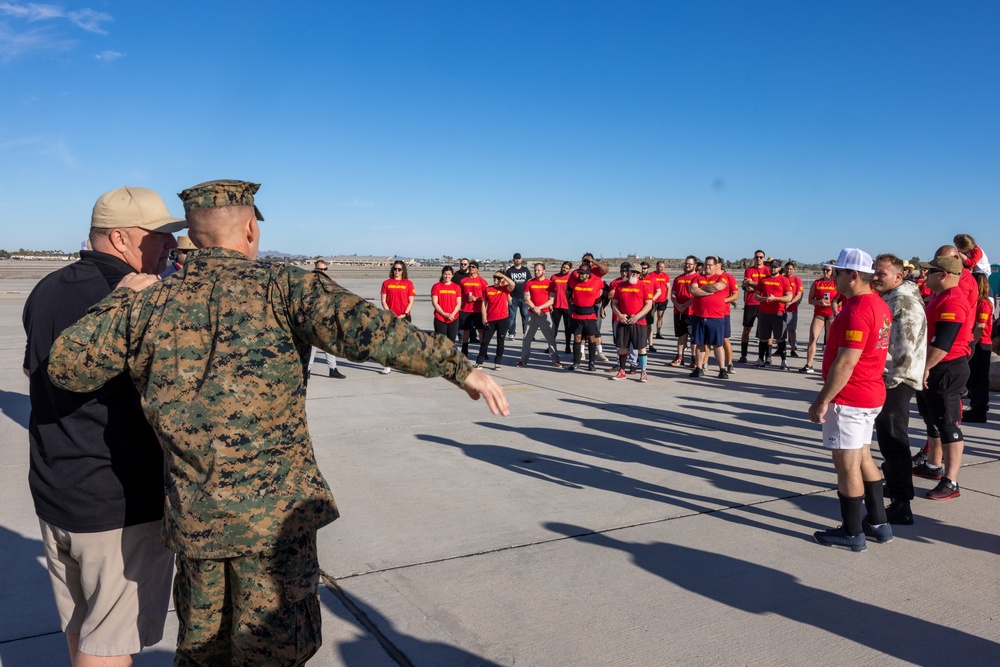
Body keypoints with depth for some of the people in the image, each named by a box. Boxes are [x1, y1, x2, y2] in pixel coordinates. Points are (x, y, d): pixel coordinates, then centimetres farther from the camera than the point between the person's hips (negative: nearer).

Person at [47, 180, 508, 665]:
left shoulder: (150, 303, 3)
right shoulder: (281, 288, -9)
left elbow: (68, 365, 9)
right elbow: (369, 329, -22)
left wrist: (122, 298, 19)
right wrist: (460, 368, -17)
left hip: (191, 513, 5)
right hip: (274, 509, -5)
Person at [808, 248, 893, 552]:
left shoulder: (857, 310, -21)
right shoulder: (879, 305, 11)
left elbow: (846, 362, -24)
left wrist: (823, 400, -18)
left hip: (848, 399, -10)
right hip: (872, 395, 10)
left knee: (847, 464, 0)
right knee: (862, 458, 19)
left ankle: (852, 533, 11)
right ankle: (878, 524, 28)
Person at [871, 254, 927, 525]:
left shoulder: (905, 302, -16)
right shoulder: (889, 299, 15)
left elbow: (908, 348, -23)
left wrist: (892, 380, -20)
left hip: (896, 381, -10)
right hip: (886, 378, 10)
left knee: (893, 441, -8)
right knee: (888, 439, 21)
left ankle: (901, 505, -5)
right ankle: (894, 485, 37)